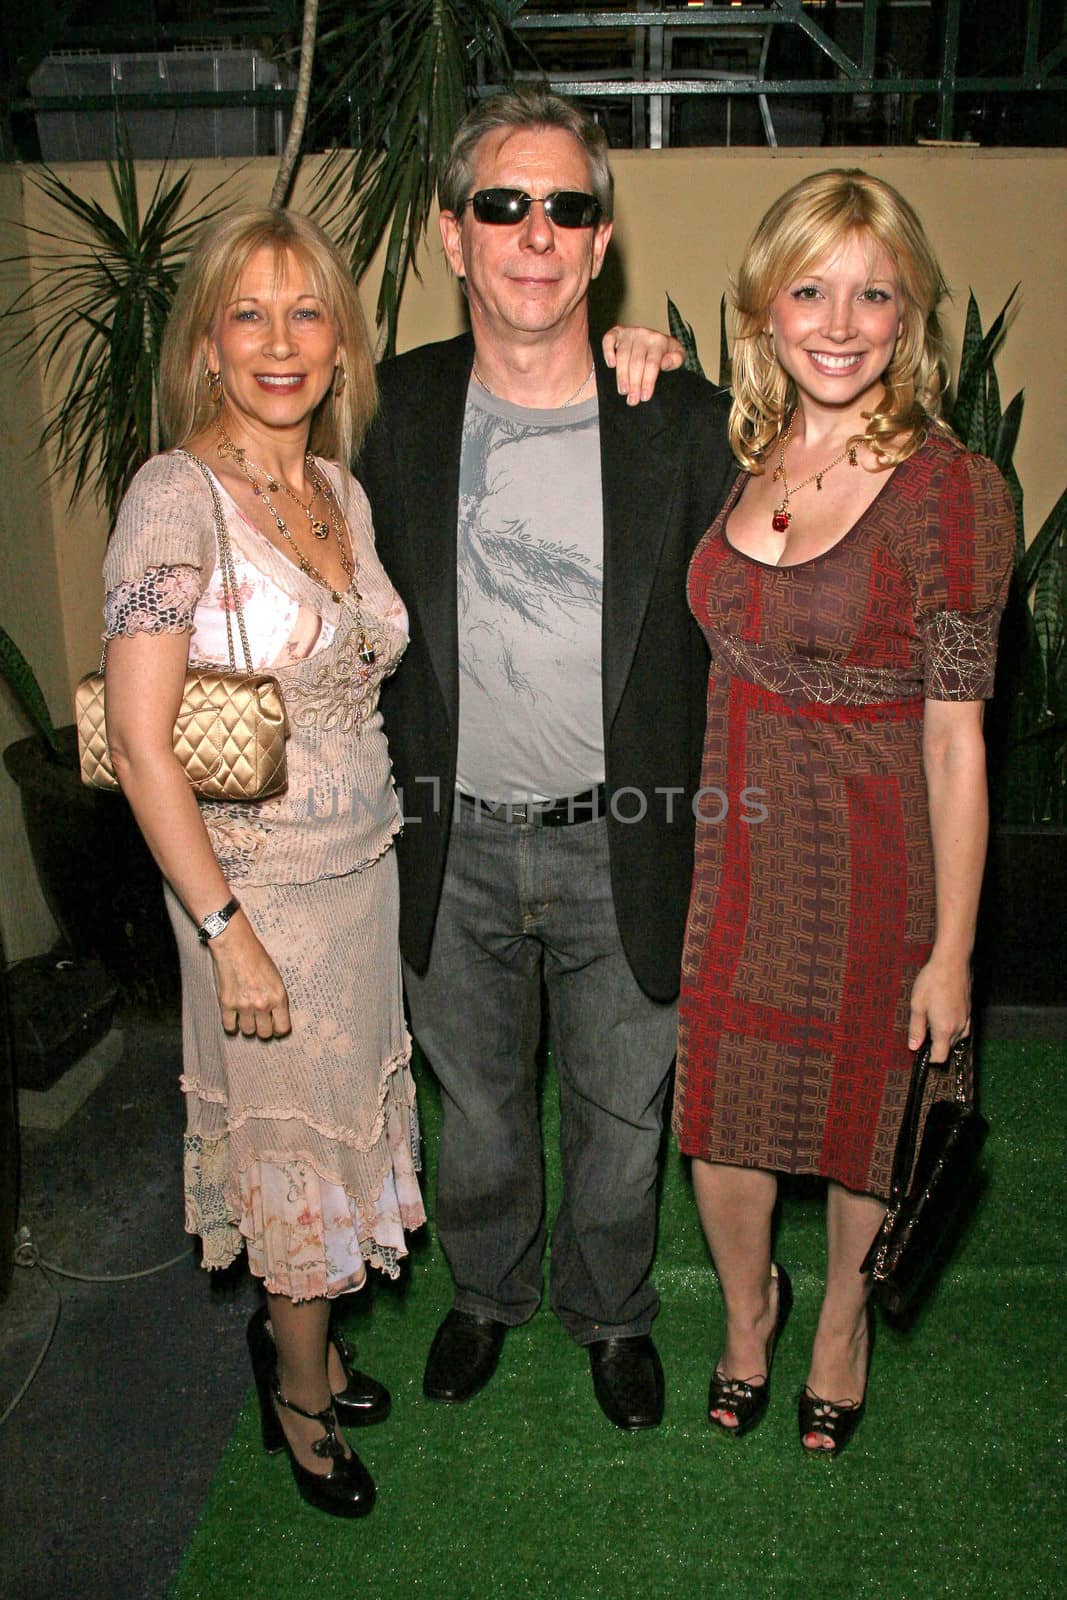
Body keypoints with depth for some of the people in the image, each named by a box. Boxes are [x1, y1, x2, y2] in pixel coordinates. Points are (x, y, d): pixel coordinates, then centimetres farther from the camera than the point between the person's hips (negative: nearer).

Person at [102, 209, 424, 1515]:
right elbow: (140, 743, -18)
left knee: (344, 1116, 18)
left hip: (368, 865, 6)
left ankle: (297, 1331, 44)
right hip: (256, 881, -6)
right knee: (294, 1134, 10)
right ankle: (299, 1390, 35)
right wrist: (226, 929, -18)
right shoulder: (176, 496, -16)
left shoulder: (344, 494, 5)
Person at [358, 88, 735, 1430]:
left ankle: (609, 1310, 46)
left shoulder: (681, 418, -8)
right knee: (475, 1103, 22)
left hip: (621, 848, -1)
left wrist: (719, 838, -4)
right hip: (451, 848, 1)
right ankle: (485, 1291, 50)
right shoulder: (393, 409, -4)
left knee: (621, 1113, 17)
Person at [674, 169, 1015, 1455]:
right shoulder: (743, 457, 1)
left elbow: (956, 742, -13)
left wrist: (950, 952, -10)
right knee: (716, 1117, 15)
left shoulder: (952, 491, -15)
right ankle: (745, 1308, 46)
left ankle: (840, 1321, 46)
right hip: (727, 847, 4)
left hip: (865, 856, -4)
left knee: (862, 1113, 16)